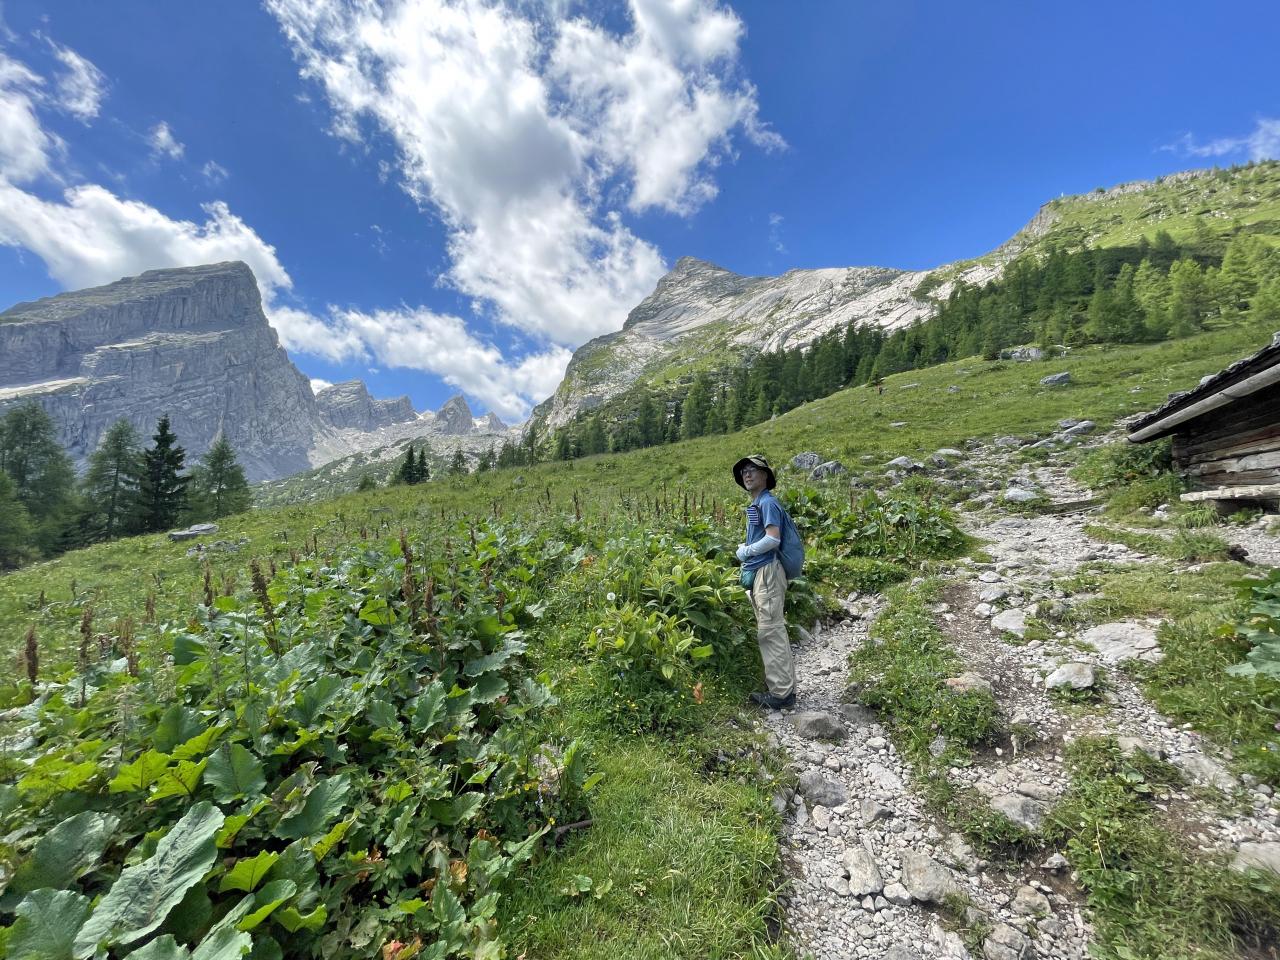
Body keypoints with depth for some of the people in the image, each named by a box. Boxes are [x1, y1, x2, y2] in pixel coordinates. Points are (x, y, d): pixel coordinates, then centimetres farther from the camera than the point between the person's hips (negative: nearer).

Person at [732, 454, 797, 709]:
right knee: (769, 631, 15)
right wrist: (745, 549, 7)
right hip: (757, 573, 10)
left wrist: (747, 551, -10)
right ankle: (783, 685, 26)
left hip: (767, 572, -10)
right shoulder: (755, 504, 17)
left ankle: (782, 692, 3)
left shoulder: (767, 502, -11)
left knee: (771, 631, -6)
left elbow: (773, 538, -22)